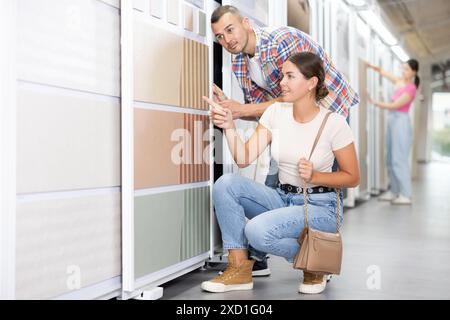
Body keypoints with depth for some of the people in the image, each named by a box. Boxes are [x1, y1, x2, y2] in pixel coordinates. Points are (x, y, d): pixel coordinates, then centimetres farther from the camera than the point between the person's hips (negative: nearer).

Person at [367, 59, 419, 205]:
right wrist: (369, 65, 11)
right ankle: (394, 191, 15)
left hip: (401, 123, -9)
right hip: (393, 122, 9)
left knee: (399, 159, -11)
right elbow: (382, 72, 20)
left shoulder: (411, 89, -13)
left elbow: (394, 105, -15)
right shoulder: (400, 81, 11)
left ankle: (406, 195, -10)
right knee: (391, 159, 9)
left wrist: (375, 103, -10)